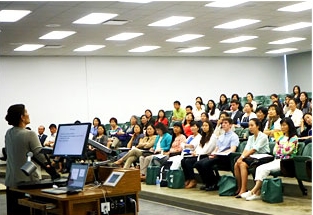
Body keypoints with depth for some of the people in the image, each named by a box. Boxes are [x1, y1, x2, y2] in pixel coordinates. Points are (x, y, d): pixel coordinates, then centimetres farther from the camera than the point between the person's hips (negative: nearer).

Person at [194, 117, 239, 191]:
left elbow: (232, 150, -12)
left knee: (206, 164, -29)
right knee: (198, 164, -11)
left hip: (225, 157, -8)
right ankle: (207, 183, -1)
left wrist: (217, 154, -19)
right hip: (216, 156, 8)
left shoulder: (234, 136, 1)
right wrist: (212, 154, -2)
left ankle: (214, 184, -13)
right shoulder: (221, 136, 26)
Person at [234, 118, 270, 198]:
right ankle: (239, 188, -11)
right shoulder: (251, 137, 19)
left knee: (243, 164, -29)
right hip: (253, 158, 7)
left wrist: (243, 157, -22)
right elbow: (246, 149, 5)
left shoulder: (263, 136, -7)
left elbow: (254, 149, -17)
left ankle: (243, 190, -29)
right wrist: (241, 157, -15)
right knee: (236, 164, -19)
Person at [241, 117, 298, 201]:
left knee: (265, 169, -27)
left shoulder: (294, 138, 0)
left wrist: (279, 149, 7)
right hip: (277, 160, 7)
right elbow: (275, 151, 15)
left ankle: (253, 191, -25)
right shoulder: (281, 137, 23)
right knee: (259, 168, -20)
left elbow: (287, 151, -9)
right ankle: (257, 193, -30)